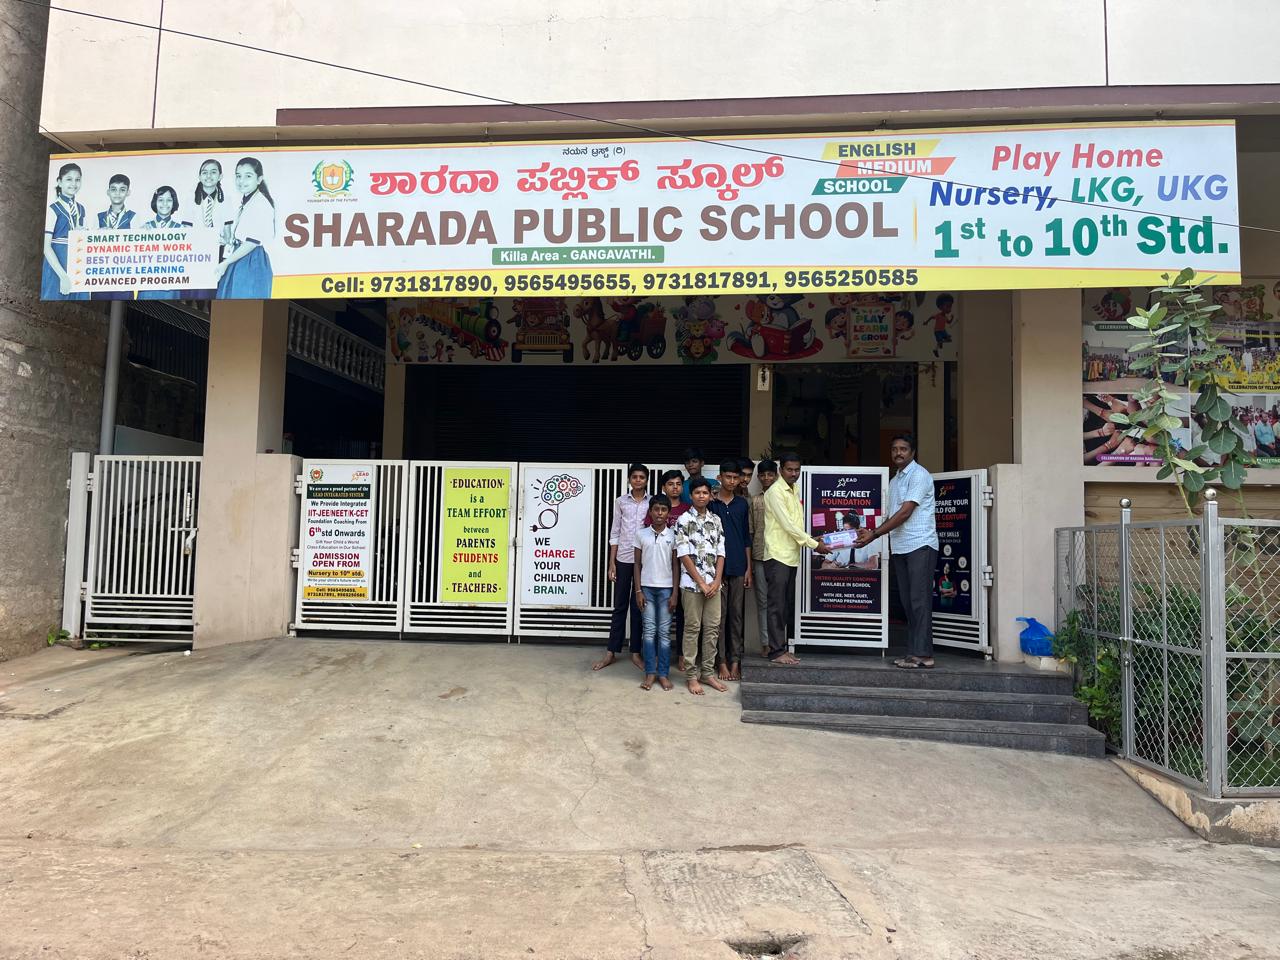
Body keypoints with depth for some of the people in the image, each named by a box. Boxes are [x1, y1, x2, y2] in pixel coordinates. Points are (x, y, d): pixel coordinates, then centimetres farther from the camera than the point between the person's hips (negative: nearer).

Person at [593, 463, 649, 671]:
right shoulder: (621, 501, 4)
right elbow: (615, 533, 5)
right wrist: (611, 563, 0)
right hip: (623, 559, 1)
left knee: (638, 607, 6)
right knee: (619, 606, 7)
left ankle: (635, 653, 15)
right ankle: (612, 652, 13)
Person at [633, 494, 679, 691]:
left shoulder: (673, 535, 0)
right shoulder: (641, 534, 1)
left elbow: (675, 565, 2)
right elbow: (637, 564, 4)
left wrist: (674, 593, -3)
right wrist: (638, 591, -2)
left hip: (666, 588, 0)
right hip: (647, 587, 0)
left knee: (664, 632, 3)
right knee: (649, 631, 2)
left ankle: (663, 673, 10)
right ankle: (650, 672, 8)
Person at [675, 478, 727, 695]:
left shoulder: (716, 520, 9)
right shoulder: (684, 520, -5)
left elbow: (720, 554, 8)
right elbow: (684, 555, -9)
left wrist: (717, 581, -4)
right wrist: (701, 583, -11)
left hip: (713, 583, 5)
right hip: (692, 583, -5)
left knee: (712, 628, 7)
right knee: (692, 628, 2)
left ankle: (708, 672, 17)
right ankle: (691, 675, 9)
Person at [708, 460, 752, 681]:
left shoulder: (742, 503, 8)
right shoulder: (711, 503, -2)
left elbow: (746, 537, 10)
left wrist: (748, 568, 8)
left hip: (738, 568, 3)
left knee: (737, 615, 7)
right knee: (719, 615, 1)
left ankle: (735, 661, 13)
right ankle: (721, 662, 9)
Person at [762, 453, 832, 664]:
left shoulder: (794, 492, 16)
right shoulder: (775, 492, -11)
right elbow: (788, 524, -15)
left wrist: (813, 542, 5)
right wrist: (814, 545, -13)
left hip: (792, 557, 8)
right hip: (777, 555, -8)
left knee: (787, 606, 11)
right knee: (777, 606, -4)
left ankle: (781, 647, 17)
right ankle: (776, 651, 0)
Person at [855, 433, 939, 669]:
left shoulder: (919, 475, -8)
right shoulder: (894, 481, 19)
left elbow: (905, 513, -15)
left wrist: (874, 534, -16)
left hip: (920, 545, -8)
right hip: (900, 548, 8)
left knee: (920, 600, -8)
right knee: (908, 602, 8)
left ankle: (923, 654, -6)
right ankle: (914, 652, 13)